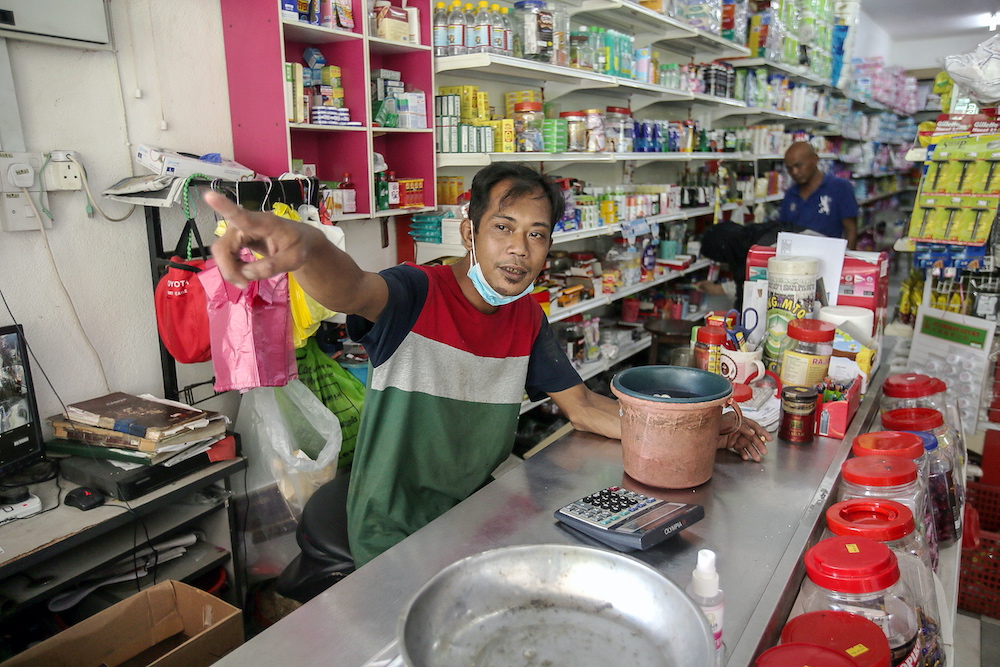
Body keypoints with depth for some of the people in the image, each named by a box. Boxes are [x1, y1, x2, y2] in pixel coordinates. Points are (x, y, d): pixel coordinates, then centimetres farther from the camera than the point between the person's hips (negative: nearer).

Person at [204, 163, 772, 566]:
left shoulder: (527, 317, 2)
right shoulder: (416, 294, -17)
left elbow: (582, 405, 5)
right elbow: (351, 289, -39)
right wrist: (305, 246, -64)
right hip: (394, 538, -5)